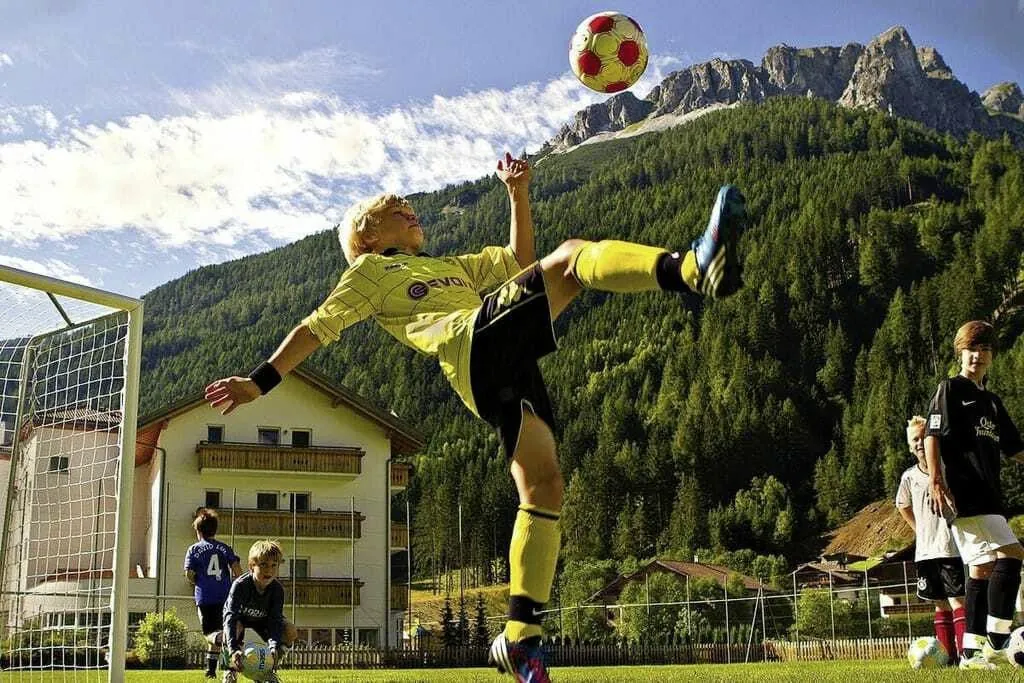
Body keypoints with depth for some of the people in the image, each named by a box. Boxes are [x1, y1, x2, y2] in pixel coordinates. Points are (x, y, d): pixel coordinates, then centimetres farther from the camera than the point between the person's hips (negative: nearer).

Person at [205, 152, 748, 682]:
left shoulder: (451, 266, 43)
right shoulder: (371, 270, 21)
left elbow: (518, 260, 42)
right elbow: (317, 327, 13)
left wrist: (517, 192, 34)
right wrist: (259, 381, 4)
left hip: (511, 368, 7)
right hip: (478, 342, -7)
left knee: (541, 485, -5)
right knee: (573, 256, -21)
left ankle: (519, 635, -4)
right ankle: (691, 267, -49)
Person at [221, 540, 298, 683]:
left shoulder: (277, 589, -28)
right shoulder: (240, 585, -37)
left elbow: (275, 620, -30)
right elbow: (231, 617, -45)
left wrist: (274, 646, -49)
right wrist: (233, 649, -58)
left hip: (262, 619, 3)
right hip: (239, 616, -3)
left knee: (291, 632, -19)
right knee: (230, 629, -38)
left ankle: (270, 670, -1)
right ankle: (230, 671, -15)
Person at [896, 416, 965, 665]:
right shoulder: (910, 477, 6)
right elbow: (903, 506, 24)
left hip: (952, 548, -4)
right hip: (926, 549, 4)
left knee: (957, 600, -12)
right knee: (940, 605, 9)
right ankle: (949, 656, 13)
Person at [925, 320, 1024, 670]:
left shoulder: (993, 402, 22)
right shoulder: (949, 389, 0)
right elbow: (933, 435, -10)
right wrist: (936, 479, -21)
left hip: (987, 494, 8)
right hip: (964, 493, -8)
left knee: (982, 568, 6)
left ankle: (972, 652, 9)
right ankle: (996, 645, -17)